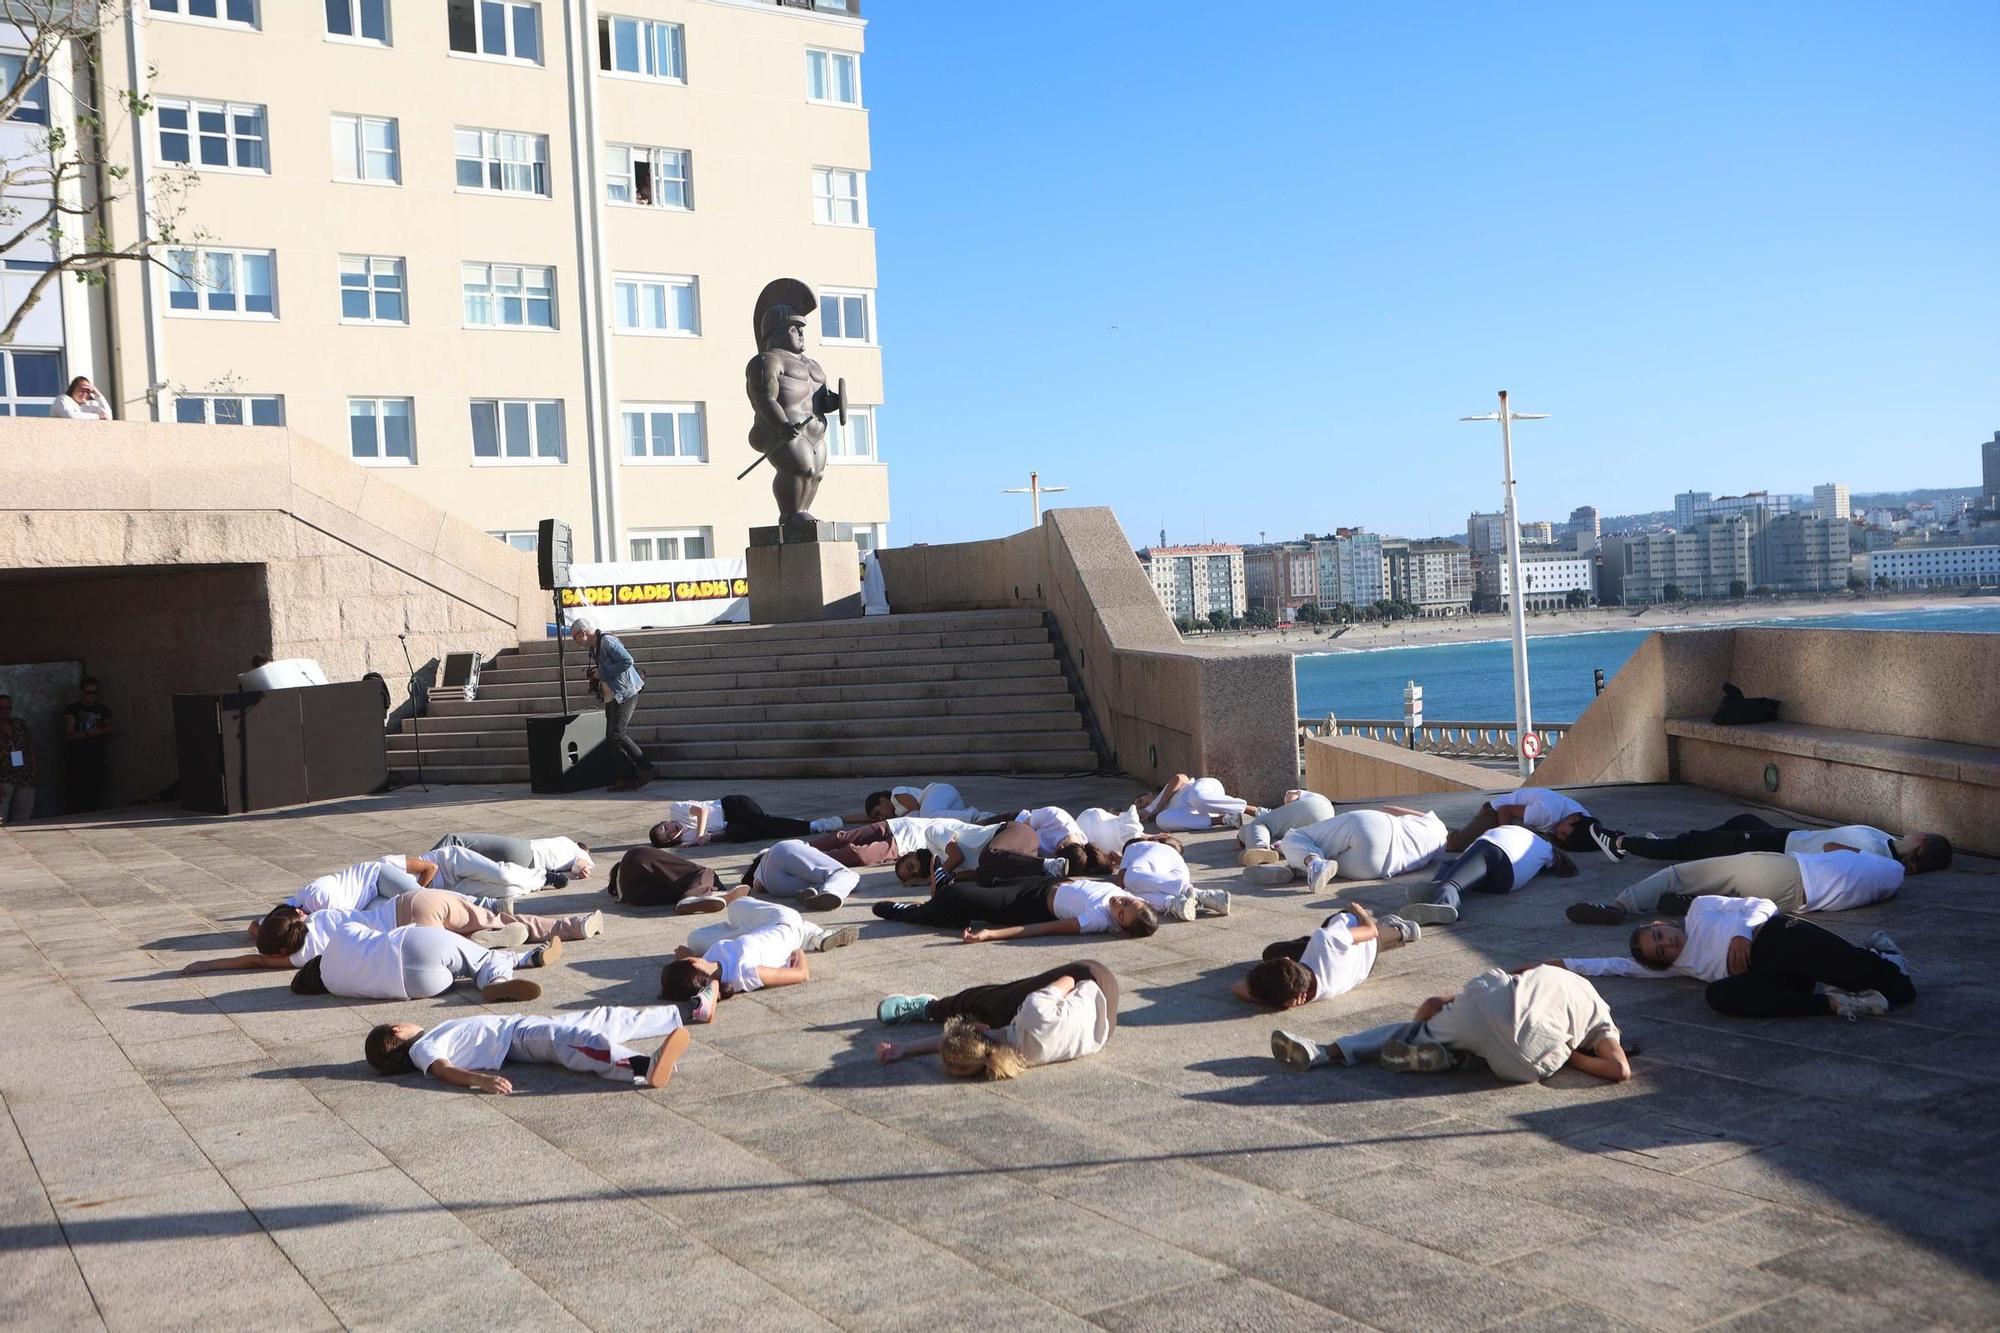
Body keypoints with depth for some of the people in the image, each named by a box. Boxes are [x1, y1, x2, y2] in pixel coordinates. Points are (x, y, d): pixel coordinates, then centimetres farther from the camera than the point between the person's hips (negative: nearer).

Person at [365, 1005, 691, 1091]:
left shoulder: (432, 1037, 24)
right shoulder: (422, 1049, -4)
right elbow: (444, 1070, -22)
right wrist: (480, 1079, -40)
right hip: (518, 1039, -10)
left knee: (606, 1018, 8)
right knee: (576, 1041, -36)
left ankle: (684, 1010, 15)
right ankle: (644, 1067, -59)